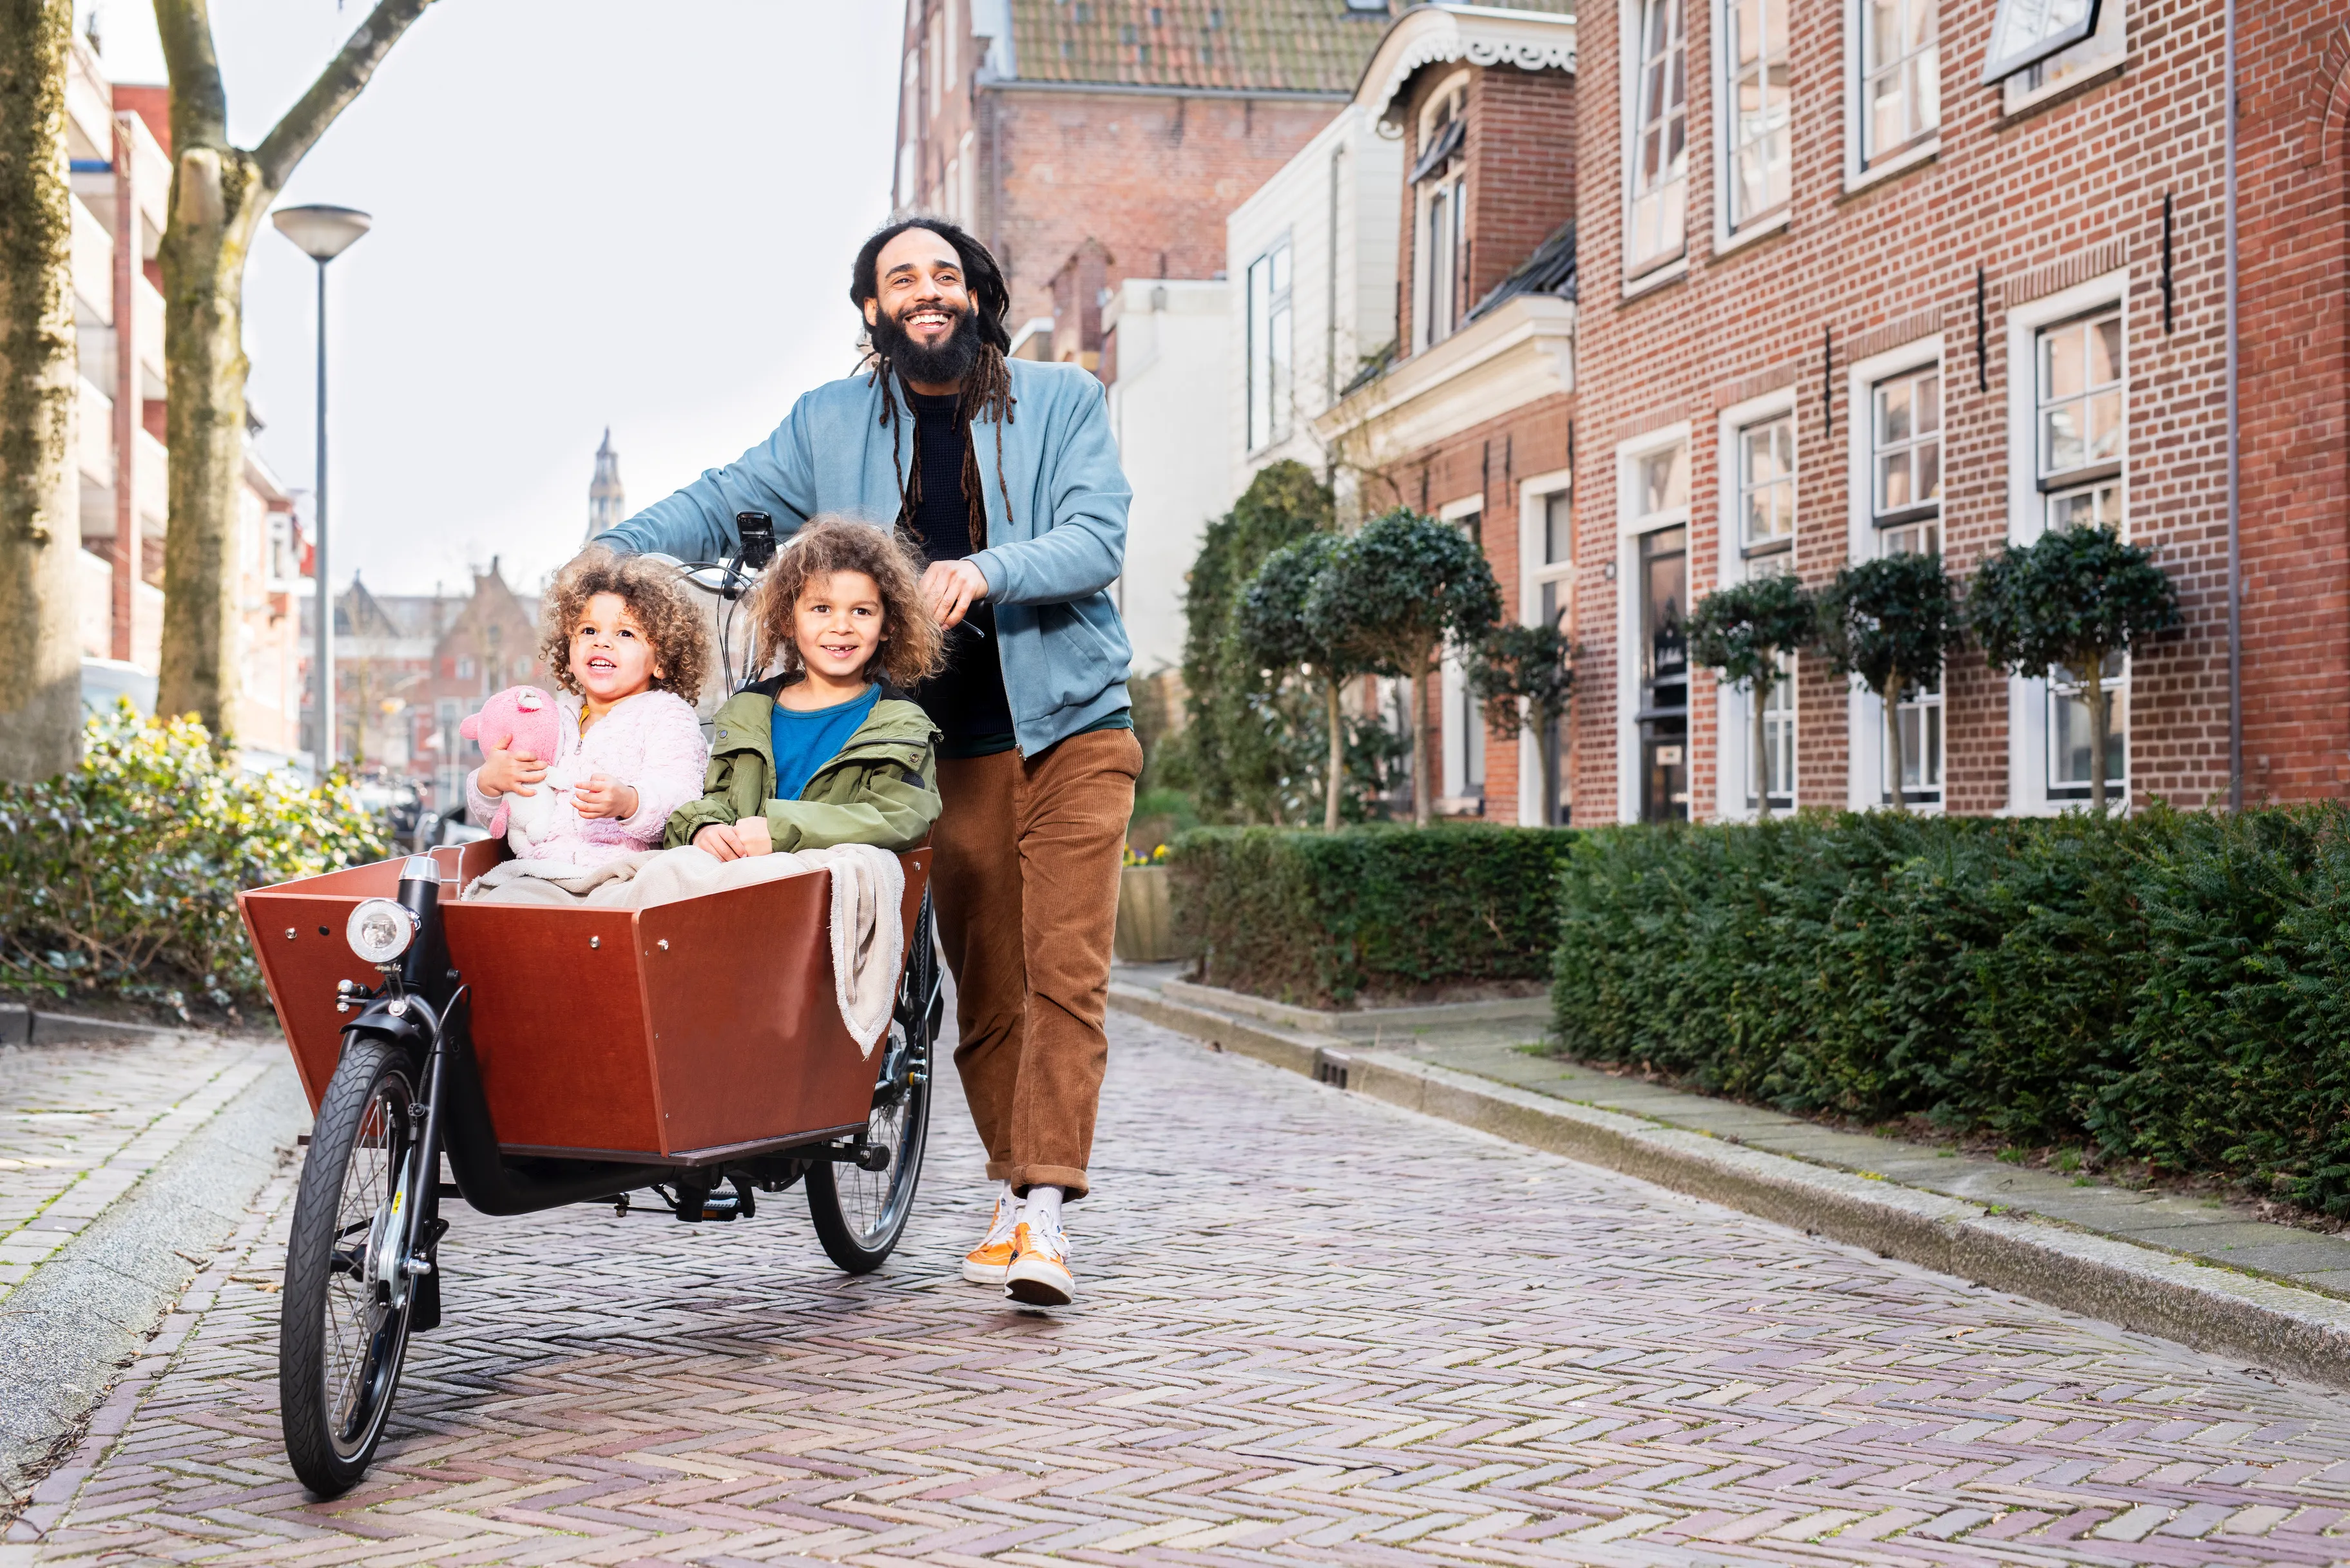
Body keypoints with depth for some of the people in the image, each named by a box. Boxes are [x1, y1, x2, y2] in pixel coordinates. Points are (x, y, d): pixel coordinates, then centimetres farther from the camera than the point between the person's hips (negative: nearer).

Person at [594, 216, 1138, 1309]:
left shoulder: (1062, 402, 4)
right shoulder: (831, 424, 10)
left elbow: (1096, 540, -8)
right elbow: (724, 500, 10)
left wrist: (987, 571, -26)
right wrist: (618, 548, -7)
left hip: (1070, 728, -2)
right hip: (949, 752, 2)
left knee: (1065, 971, -11)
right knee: (983, 987, 5)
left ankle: (1044, 1212, -14)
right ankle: (1012, 1194, 18)